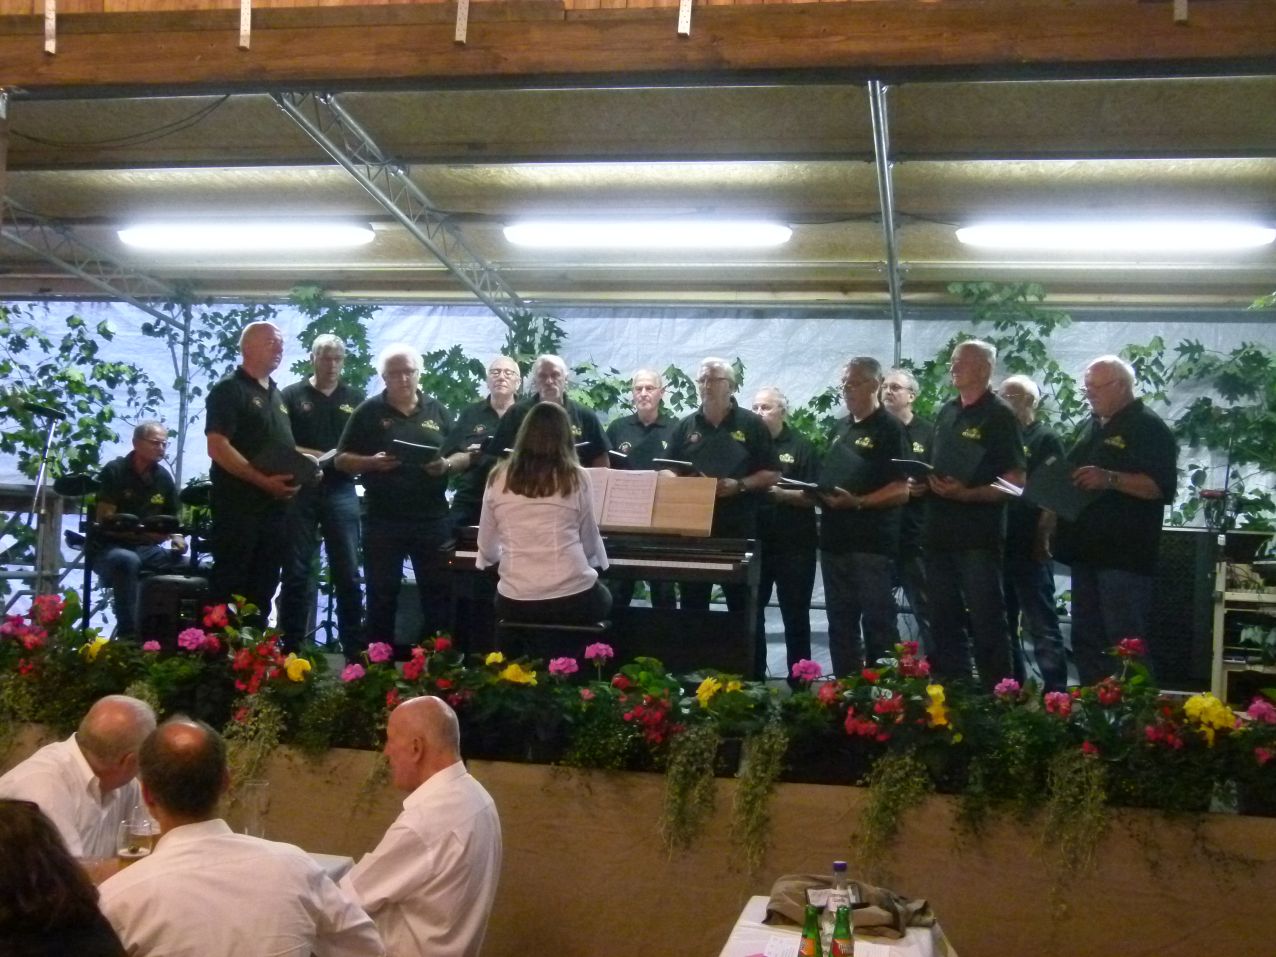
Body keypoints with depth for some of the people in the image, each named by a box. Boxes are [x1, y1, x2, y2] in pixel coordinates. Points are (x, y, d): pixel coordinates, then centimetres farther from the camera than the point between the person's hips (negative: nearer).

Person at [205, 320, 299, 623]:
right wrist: (263, 480, -23)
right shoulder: (229, 390, -6)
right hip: (239, 505, -8)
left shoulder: (276, 395, 19)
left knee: (263, 587, 12)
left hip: (275, 505, 8)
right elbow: (218, 447, -17)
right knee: (229, 587, -5)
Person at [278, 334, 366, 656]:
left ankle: (355, 648, 7)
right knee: (296, 571, 2)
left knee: (348, 572, 2)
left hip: (341, 491, 1)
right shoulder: (292, 396, 5)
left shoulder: (355, 399, 11)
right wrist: (305, 455, -17)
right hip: (300, 490, -1)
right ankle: (291, 647, 9)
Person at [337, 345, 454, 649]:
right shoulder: (369, 412, 2)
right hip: (382, 520, -2)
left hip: (431, 518, 2)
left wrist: (447, 465, -10)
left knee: (438, 591, 6)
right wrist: (372, 462, -16)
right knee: (382, 595, 6)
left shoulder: (438, 411, 9)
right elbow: (342, 460, 2)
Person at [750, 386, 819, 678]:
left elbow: (814, 495, -5)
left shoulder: (801, 446, 0)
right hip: (754, 541, 3)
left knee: (796, 615, 3)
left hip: (793, 544, -3)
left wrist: (780, 493, -19)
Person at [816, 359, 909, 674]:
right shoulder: (840, 428, 17)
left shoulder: (888, 429, -6)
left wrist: (858, 502, -23)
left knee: (877, 623, -4)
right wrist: (816, 493, 6)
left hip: (873, 542, -8)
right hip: (836, 539, 8)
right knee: (840, 623, 11)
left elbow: (901, 491, -13)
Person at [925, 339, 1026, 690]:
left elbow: (1015, 482, -11)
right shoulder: (946, 412, 15)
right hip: (941, 533, 7)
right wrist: (924, 482, 2)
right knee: (944, 622, 11)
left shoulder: (999, 416, -6)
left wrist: (965, 493, -22)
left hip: (979, 538, -7)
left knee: (986, 622, -3)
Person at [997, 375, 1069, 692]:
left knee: (1041, 626, -6)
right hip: (998, 546, 7)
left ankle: (1055, 693, -3)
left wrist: (1041, 538, -16)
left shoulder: (1045, 439, -2)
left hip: (1029, 548, -7)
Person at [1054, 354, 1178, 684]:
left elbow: (1163, 486, -16)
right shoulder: (1091, 426, 20)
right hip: (1088, 550, 9)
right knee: (1086, 641, 11)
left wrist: (1110, 479, -26)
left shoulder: (1148, 427, -6)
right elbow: (1073, 476, 32)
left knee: (1125, 644, -8)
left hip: (1124, 554, -9)